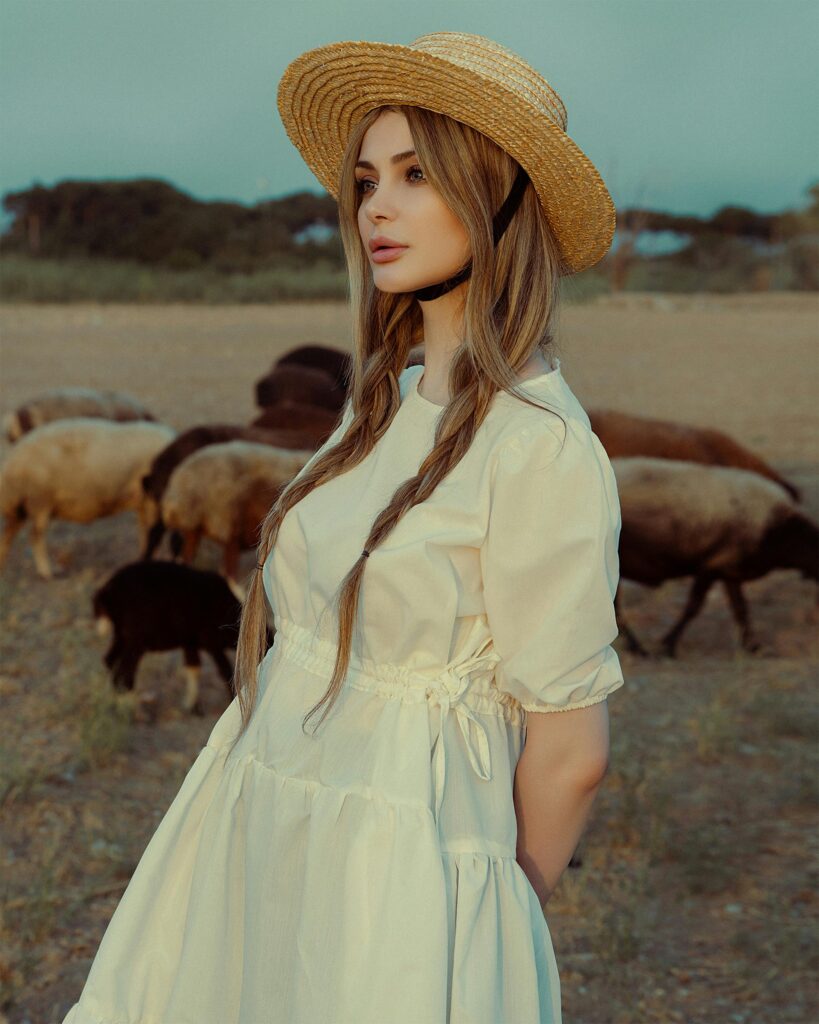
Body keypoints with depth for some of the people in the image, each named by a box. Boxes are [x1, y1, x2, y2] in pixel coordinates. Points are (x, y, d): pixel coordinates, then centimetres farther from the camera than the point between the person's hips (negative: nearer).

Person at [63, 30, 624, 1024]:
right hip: (261, 842, 7)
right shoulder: (382, 407, 6)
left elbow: (569, 752, -12)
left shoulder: (543, 449, -18)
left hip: (401, 868, -7)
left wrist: (494, 928, 3)